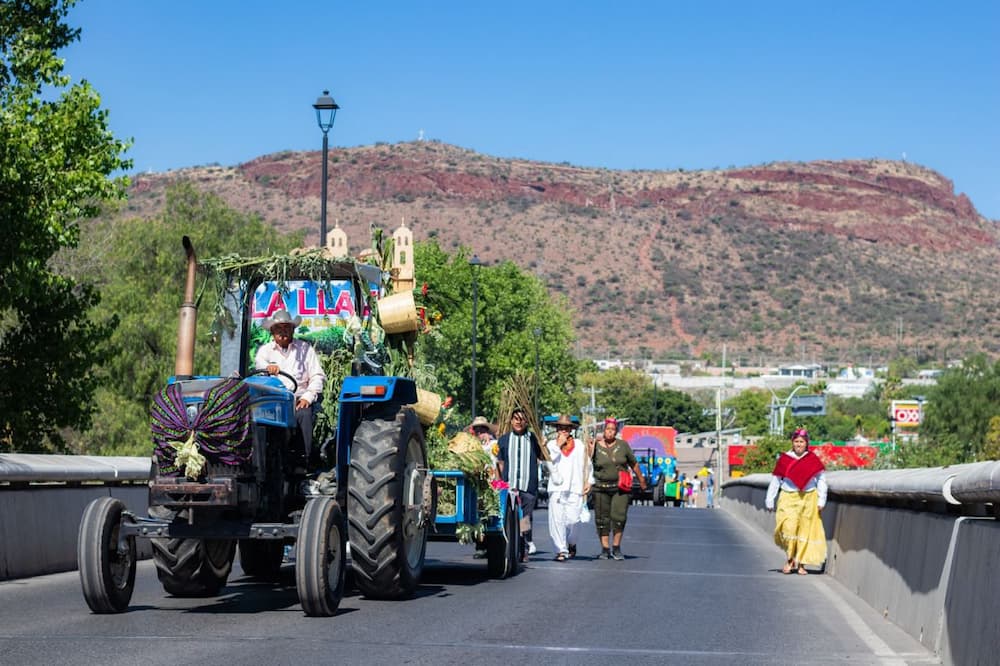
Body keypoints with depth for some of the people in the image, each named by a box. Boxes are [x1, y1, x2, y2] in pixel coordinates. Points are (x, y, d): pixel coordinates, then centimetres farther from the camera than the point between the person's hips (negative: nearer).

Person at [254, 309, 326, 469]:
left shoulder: (305, 348, 17)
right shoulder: (265, 350, 18)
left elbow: (318, 376, 9)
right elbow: (258, 361, -7)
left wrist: (307, 397, -8)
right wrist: (268, 367, -32)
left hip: (299, 400, 0)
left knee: (304, 414, -34)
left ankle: (309, 460, -33)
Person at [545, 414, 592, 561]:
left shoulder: (579, 445, 12)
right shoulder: (551, 444, 9)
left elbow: (587, 465, 20)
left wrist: (588, 481, 11)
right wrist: (558, 446, -6)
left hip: (575, 488, 0)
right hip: (556, 488, 0)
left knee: (572, 520, -7)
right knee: (556, 519, -8)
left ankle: (571, 543, 22)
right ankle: (561, 550, -3)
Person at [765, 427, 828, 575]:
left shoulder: (813, 459, 3)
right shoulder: (784, 459, 1)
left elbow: (821, 480, 6)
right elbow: (775, 480, 6)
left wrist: (821, 501, 1)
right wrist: (769, 501, 5)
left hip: (808, 499, 1)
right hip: (789, 499, -1)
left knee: (806, 531, 4)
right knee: (788, 528, -16)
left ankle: (801, 564, 15)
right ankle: (789, 559, 2)